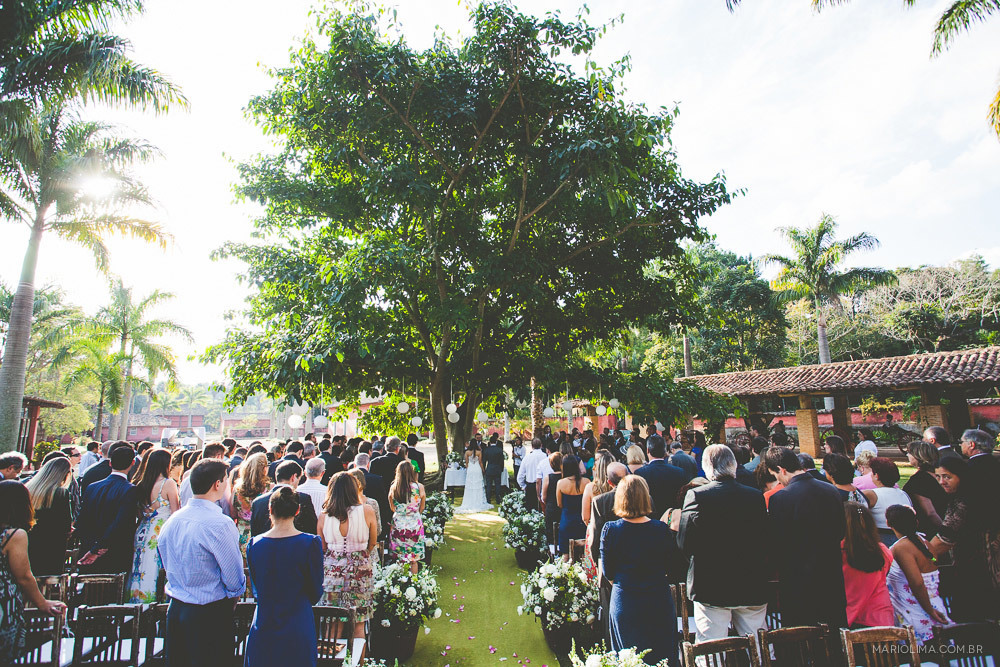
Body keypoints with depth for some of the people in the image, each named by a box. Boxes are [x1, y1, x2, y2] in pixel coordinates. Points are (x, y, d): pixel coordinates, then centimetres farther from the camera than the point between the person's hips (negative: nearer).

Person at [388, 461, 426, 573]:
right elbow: (422, 508, 2)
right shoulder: (419, 487, -13)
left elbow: (393, 508, 5)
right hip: (415, 525, -1)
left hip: (398, 525, 1)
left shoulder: (393, 487, -10)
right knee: (414, 560, 13)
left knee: (399, 558, 14)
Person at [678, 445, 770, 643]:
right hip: (753, 589, 4)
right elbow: (767, 543, 3)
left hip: (711, 588, -3)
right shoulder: (757, 496, -3)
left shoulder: (696, 495, -15)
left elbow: (685, 545, -14)